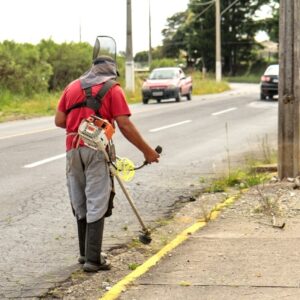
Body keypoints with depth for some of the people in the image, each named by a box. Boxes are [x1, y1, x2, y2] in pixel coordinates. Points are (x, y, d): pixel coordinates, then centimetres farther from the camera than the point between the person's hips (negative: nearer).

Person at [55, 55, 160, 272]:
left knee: (80, 204, 15)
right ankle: (93, 259, -4)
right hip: (97, 150, -4)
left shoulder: (72, 87, 14)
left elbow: (59, 120, 10)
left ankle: (85, 253, 24)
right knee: (96, 206, -2)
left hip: (73, 149, 4)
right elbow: (125, 125, -6)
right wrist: (147, 151, -1)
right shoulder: (113, 89, 1)